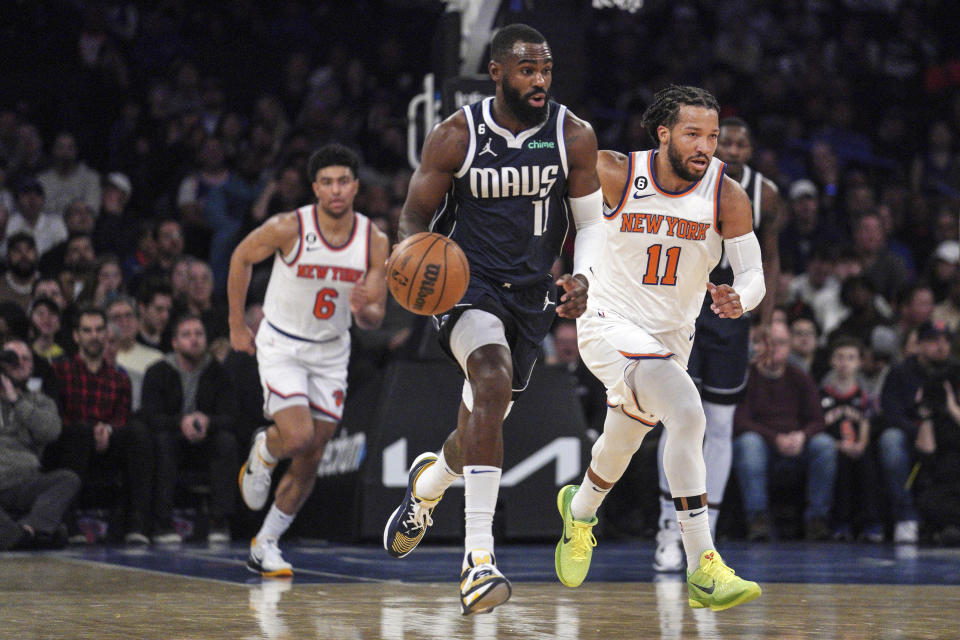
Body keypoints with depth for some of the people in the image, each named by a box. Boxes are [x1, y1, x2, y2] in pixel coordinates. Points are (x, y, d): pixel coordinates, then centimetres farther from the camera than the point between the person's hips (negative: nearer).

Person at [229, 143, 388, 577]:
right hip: (281, 345, -4)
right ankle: (261, 454, 13)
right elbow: (241, 258, -1)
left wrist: (362, 309, -29)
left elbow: (374, 320, -4)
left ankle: (265, 544, 20)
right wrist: (237, 326, 2)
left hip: (331, 351, 4)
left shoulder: (374, 241, -10)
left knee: (310, 461, 4)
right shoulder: (289, 228, -19)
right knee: (297, 437, -24)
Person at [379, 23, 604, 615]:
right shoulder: (456, 137, -11)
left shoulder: (574, 137, -6)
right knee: (493, 378, -32)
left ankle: (428, 482, 53)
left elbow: (591, 222, 2)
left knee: (483, 427, 14)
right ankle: (479, 555, -34)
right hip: (468, 280, -4)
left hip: (533, 291, 4)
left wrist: (582, 279, -18)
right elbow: (415, 217, -2)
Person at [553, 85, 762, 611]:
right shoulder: (615, 174, -16)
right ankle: (702, 567, -33)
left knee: (621, 444, 24)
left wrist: (738, 300, -32)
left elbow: (753, 275, -10)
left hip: (671, 337, 5)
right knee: (687, 414, -29)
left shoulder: (726, 196, -12)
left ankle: (580, 511, 59)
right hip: (610, 325, -5)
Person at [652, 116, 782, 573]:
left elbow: (770, 259, 8)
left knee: (720, 427, 3)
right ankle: (669, 527, 0)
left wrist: (766, 324, 2)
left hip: (732, 313, 2)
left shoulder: (765, 195, -3)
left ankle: (704, 536, 9)